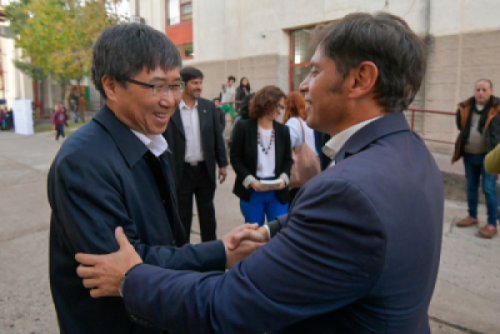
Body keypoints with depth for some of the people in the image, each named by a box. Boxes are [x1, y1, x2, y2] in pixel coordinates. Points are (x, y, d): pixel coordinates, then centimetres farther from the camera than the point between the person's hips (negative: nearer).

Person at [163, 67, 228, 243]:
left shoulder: (209, 106, 4)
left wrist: (222, 164, 5)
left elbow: (217, 137, 7)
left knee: (207, 214, 15)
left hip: (205, 169, 3)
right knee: (182, 215, 11)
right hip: (182, 172, -3)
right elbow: (166, 142, -6)